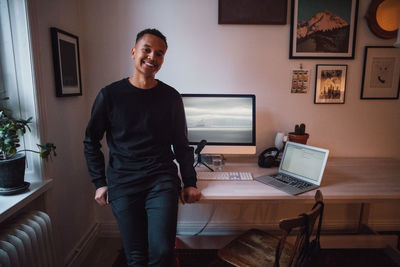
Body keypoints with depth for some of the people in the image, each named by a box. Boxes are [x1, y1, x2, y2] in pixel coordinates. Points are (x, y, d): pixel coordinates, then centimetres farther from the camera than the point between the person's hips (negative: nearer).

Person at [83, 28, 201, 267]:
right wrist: (99, 183, 4)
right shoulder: (110, 95, 0)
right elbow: (91, 142, 9)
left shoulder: (171, 97, 3)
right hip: (123, 184, 0)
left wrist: (190, 183, 6)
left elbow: (181, 144, 9)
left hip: (162, 181, 0)